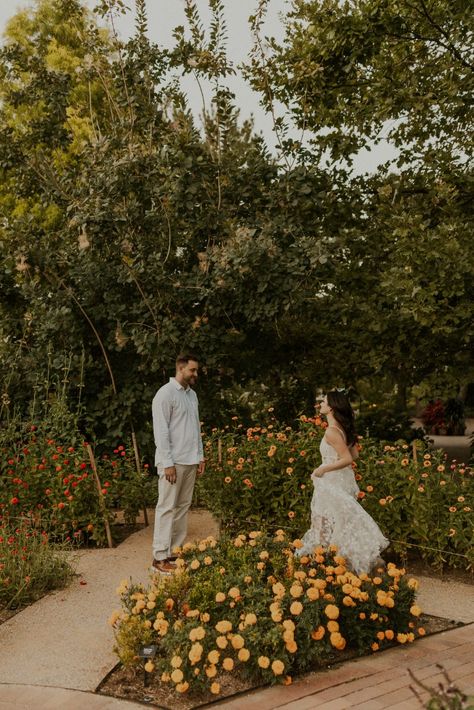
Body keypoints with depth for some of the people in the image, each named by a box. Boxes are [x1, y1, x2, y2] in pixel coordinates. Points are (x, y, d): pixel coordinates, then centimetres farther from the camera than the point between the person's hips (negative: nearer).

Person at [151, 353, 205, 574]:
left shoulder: (192, 394, 14)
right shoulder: (166, 393, -10)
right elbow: (161, 431, -14)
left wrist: (200, 456, 12)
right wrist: (167, 463, -18)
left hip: (190, 461, 8)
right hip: (173, 462, -8)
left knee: (183, 506, 10)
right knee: (167, 508, -3)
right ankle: (160, 557, 3)